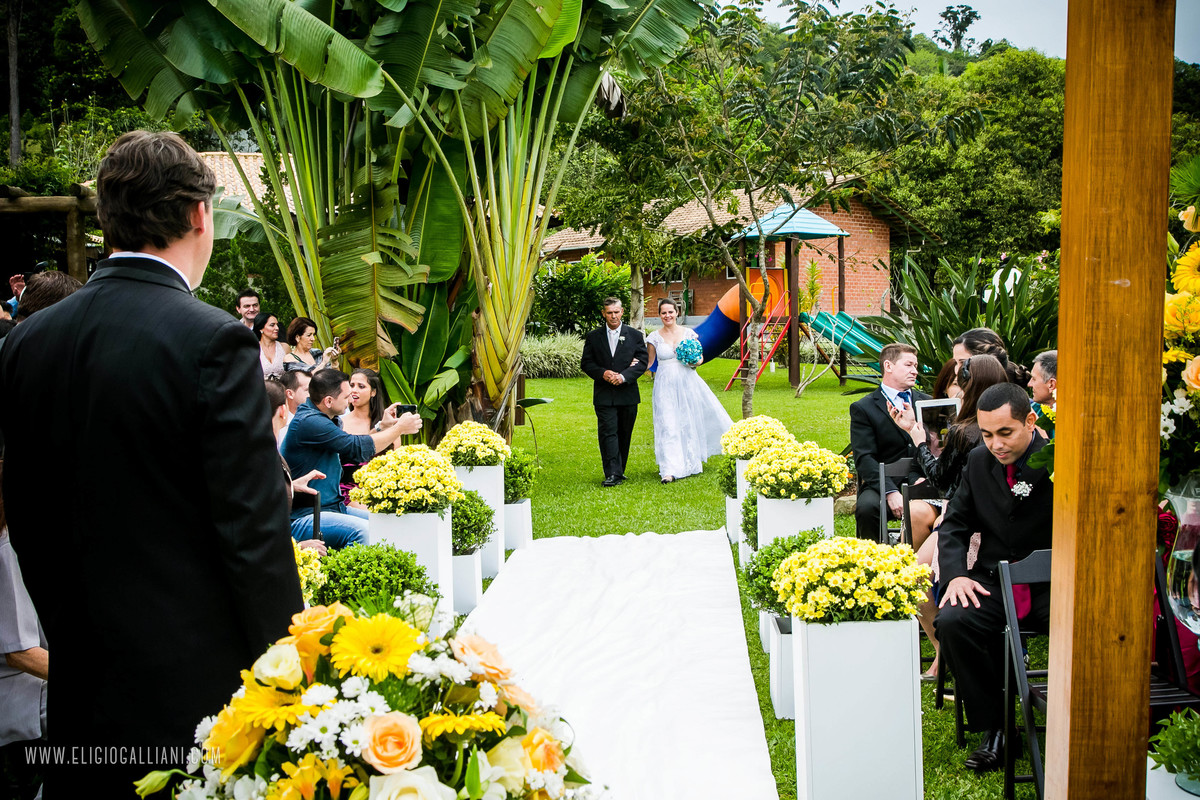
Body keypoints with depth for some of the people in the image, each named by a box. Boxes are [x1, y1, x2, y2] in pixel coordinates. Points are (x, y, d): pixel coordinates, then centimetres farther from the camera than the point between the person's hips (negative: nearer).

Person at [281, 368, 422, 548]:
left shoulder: (321, 418, 13)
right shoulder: (309, 422, -19)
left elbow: (348, 452, 26)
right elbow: (359, 448, -20)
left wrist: (381, 427, 17)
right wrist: (399, 428, -7)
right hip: (302, 518, -10)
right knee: (364, 531, -31)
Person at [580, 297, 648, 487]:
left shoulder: (635, 336, 5)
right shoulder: (593, 337, 6)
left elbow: (642, 362, -1)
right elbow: (586, 363, 5)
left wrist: (623, 376, -15)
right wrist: (603, 373, -14)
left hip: (627, 394, 1)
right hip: (604, 395, -1)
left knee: (624, 434, 9)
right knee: (608, 433, -10)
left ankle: (620, 470, 22)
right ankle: (613, 474, -14)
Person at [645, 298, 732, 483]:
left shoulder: (688, 333, 3)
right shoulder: (655, 338, 1)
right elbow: (648, 363, 7)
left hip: (688, 382, 1)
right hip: (666, 386, -1)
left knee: (692, 421, 10)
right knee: (668, 426, -8)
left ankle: (694, 461, 30)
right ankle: (670, 470, -8)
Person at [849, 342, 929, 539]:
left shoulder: (927, 403, 20)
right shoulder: (863, 408, 6)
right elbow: (865, 458, -5)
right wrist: (890, 492, -21)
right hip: (882, 484, -2)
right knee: (867, 507, -36)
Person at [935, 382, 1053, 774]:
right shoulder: (978, 461, 7)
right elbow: (954, 524, 13)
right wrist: (956, 574, -2)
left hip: (1051, 583, -3)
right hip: (993, 580, 4)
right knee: (951, 621, -25)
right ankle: (993, 727, -8)